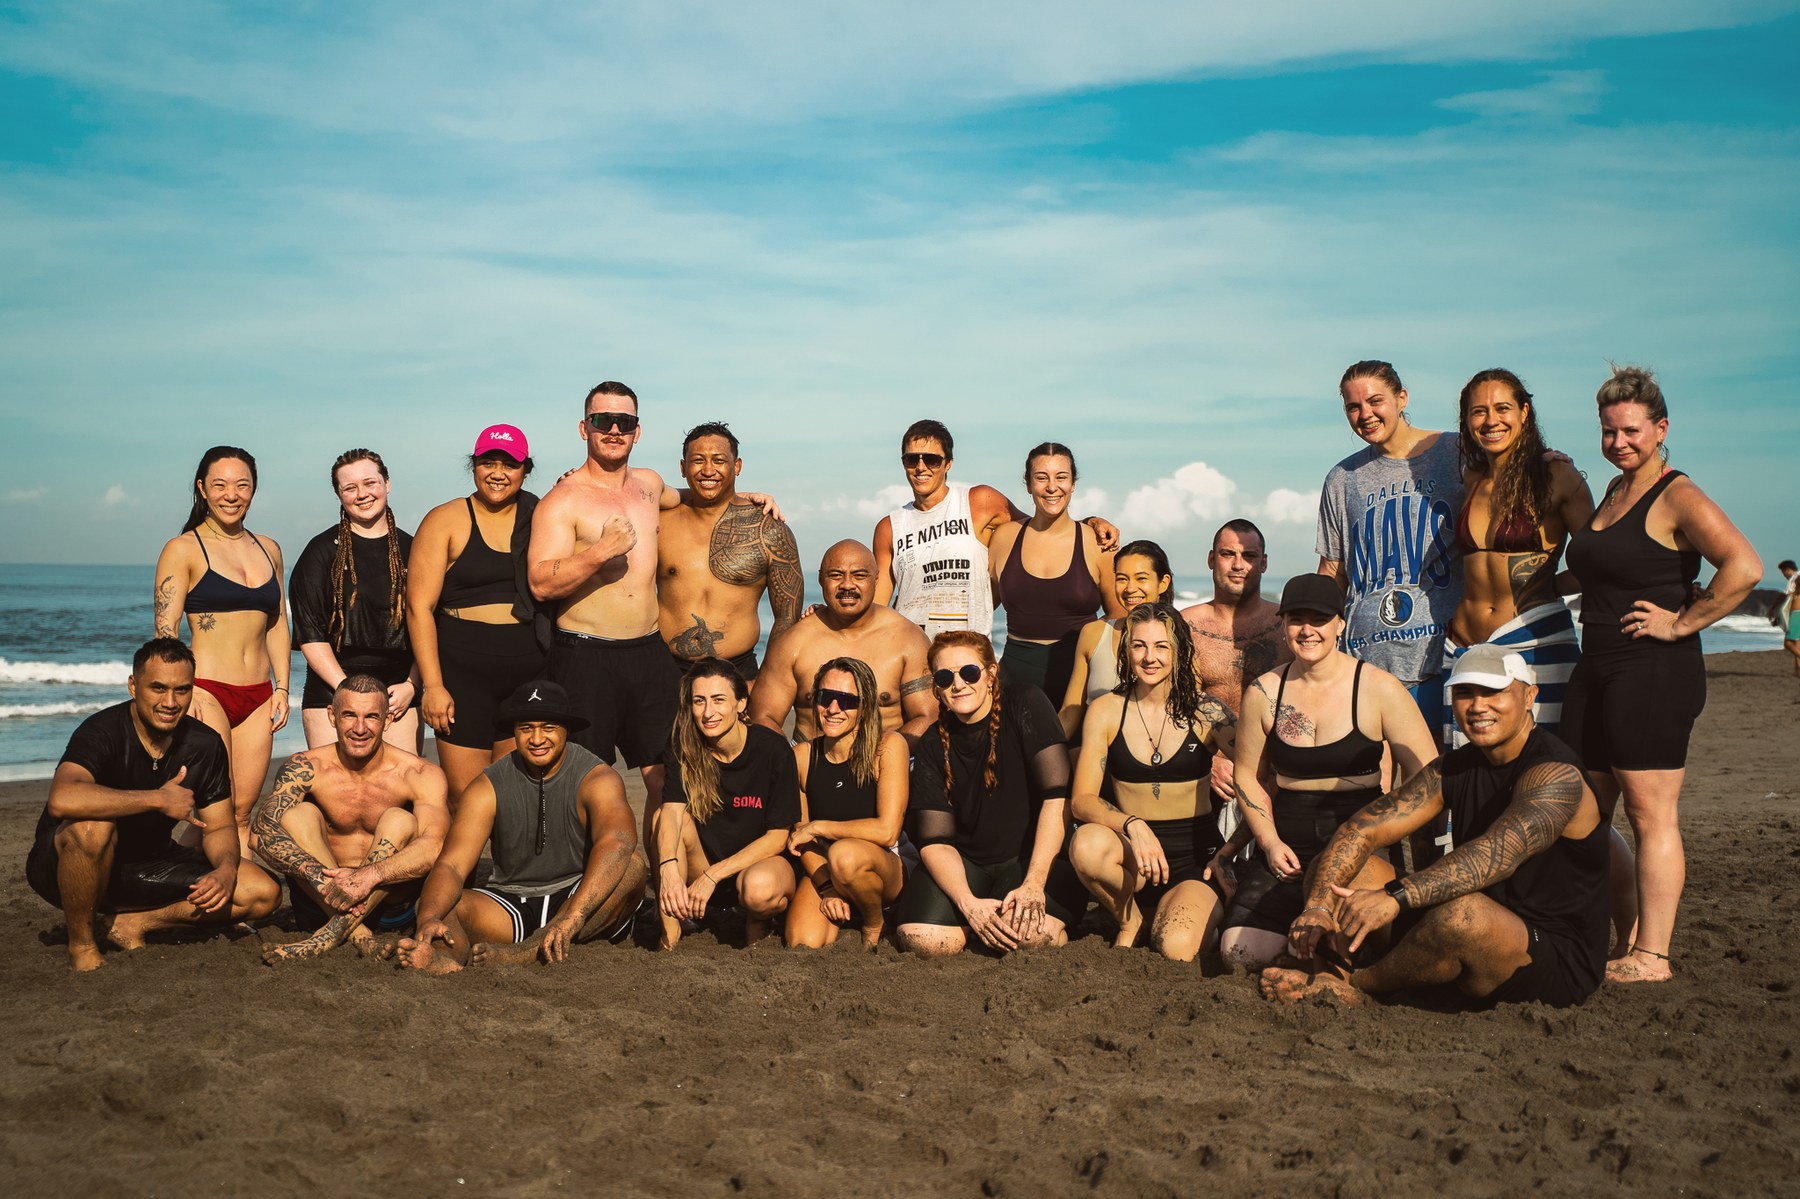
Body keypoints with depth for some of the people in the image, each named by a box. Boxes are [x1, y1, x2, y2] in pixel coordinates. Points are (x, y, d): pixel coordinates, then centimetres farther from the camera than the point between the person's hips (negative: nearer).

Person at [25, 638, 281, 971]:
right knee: (92, 825, -40)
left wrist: (226, 870, -21)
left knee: (263, 894, -9)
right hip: (62, 865, -5)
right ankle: (81, 945, -16)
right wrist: (159, 799, -36)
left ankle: (131, 921, -1)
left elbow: (219, 826, 1)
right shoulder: (103, 731, -23)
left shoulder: (205, 745, -6)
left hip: (147, 864, 5)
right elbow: (62, 800, -43)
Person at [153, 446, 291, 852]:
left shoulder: (268, 549, 14)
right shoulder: (183, 549, -1)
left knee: (243, 812, 6)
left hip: (258, 697, 5)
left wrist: (282, 687, 11)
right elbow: (165, 631, -6)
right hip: (207, 692, -5)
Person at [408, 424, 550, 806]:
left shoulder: (538, 518, 11)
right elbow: (419, 606, -5)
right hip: (465, 674, -3)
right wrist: (432, 685, -10)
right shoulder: (447, 521, 1)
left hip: (531, 675, 3)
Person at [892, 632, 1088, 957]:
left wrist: (1034, 883, -23)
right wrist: (968, 903, -24)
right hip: (966, 863, 3)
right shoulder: (932, 746, 0)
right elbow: (935, 840, -6)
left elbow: (1058, 796, -16)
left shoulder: (1025, 704, -9)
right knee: (922, 940, -24)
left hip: (1034, 857, -2)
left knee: (1031, 933, -32)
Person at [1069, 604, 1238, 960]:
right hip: (1131, 860, 2)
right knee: (1087, 844, -33)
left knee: (1176, 948, -29)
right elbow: (1082, 800, -8)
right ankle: (1129, 921, -1)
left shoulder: (1205, 711, -3)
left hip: (1196, 859, -1)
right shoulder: (1105, 711, 0)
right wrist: (1132, 825, -26)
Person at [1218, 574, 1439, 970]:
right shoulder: (1263, 693, 5)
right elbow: (1247, 777, 15)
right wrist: (1270, 841, 1)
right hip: (1288, 844, 3)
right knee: (1239, 950, -13)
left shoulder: (1379, 689, -5)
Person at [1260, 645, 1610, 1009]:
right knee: (1335, 868, 1)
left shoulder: (1557, 774, -18)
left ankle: (1355, 985, -10)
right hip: (1478, 939, 7)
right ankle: (1332, 976, -21)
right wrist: (1317, 905, -21)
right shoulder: (1454, 769, 5)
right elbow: (1362, 829, -3)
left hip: (1558, 964, -7)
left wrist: (1395, 896, -48)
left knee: (1462, 912, -38)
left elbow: (1498, 854, -36)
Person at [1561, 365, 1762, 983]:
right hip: (1596, 670, 9)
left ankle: (1650, 956, 4)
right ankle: (1629, 939, 21)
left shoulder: (1677, 497, -10)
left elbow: (1744, 567, -23)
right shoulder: (1613, 490, 16)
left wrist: (1680, 623, -17)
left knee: (1650, 817, -3)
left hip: (1653, 674, -9)